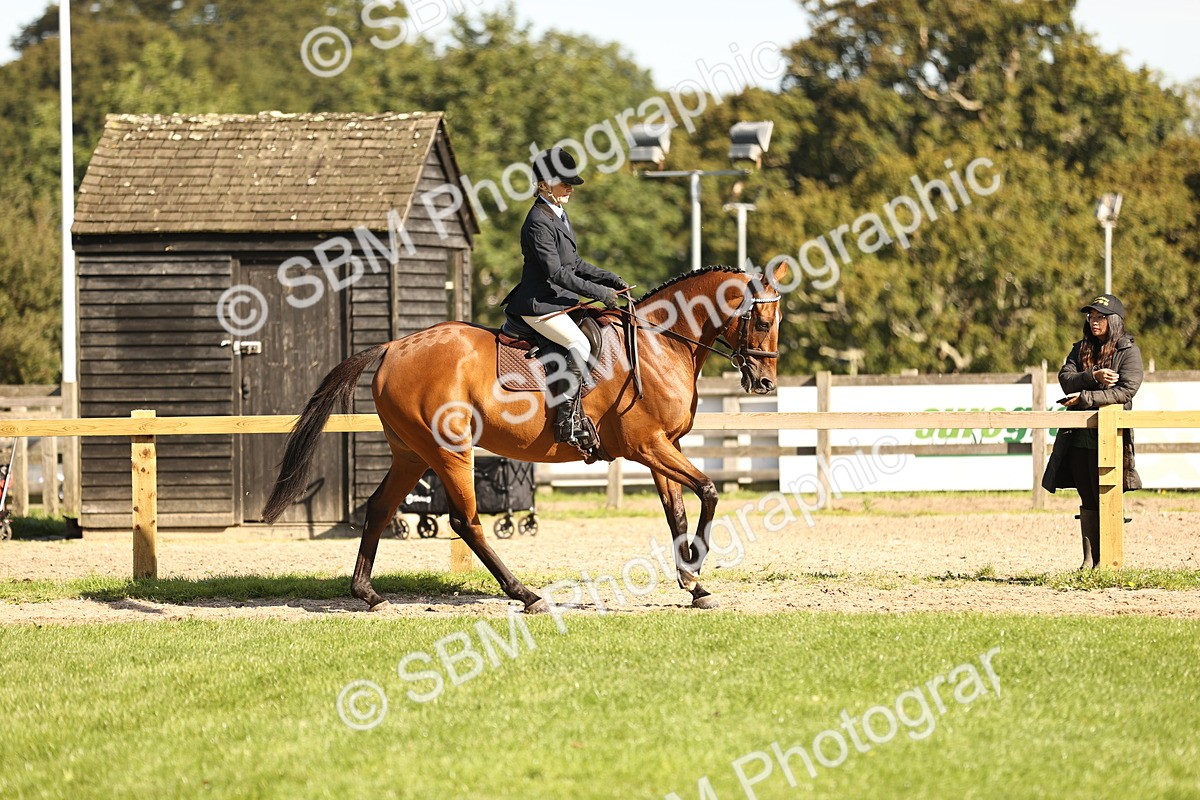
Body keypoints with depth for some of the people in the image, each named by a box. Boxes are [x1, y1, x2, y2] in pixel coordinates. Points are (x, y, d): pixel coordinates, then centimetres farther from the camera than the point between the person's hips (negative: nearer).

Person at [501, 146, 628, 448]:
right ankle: (568, 422, -26)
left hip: (558, 301, 11)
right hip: (540, 304, -11)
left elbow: (574, 264, 23)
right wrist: (599, 292, -19)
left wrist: (610, 280, 11)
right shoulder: (539, 222, -17)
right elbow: (555, 272, -22)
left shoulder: (559, 215, 15)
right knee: (580, 346, -26)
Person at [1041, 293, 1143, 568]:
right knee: (1088, 501, 8)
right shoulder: (1081, 349, 15)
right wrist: (1093, 377, -17)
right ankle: (1089, 560, 12)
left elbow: (1125, 391, -13)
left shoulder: (1129, 352, -1)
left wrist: (1084, 397, -17)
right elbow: (1065, 378, 1)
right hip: (1080, 436, 5)